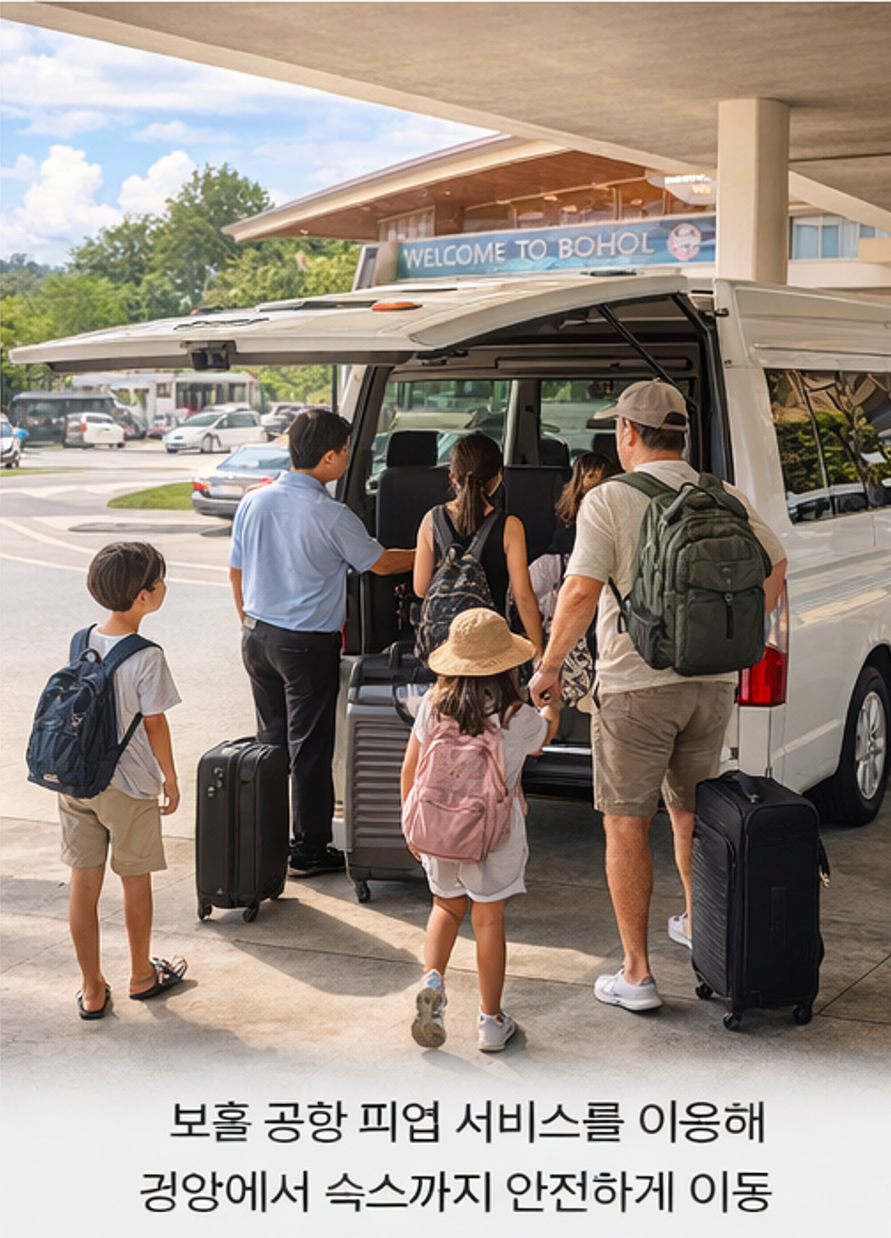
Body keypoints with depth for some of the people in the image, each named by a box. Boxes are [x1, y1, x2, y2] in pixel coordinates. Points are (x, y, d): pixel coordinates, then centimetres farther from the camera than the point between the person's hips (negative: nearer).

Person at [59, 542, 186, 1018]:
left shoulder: (82, 643, -2)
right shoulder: (146, 657, -20)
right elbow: (154, 724, -13)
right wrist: (170, 779, 0)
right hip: (129, 786, -5)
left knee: (84, 883, 10)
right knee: (135, 880, 14)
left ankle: (91, 989, 19)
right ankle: (142, 975, 31)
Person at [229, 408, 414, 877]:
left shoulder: (254, 502, 0)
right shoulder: (331, 516, -17)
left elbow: (236, 573, 9)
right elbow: (380, 563, -2)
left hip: (258, 637, 6)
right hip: (309, 644, -6)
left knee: (271, 740, 16)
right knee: (309, 748, 3)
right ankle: (309, 849, 11)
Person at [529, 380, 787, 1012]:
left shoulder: (609, 500, -10)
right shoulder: (725, 498, 5)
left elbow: (580, 592, -18)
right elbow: (775, 567, 13)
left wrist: (548, 667, -7)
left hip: (636, 686, -5)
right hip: (712, 682, 5)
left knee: (627, 824, 3)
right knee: (692, 811, 23)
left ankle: (637, 973, 4)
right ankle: (697, 925, 40)